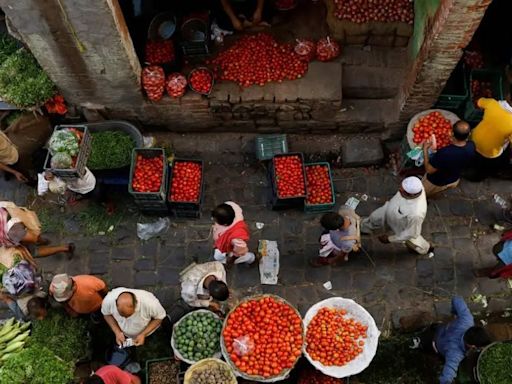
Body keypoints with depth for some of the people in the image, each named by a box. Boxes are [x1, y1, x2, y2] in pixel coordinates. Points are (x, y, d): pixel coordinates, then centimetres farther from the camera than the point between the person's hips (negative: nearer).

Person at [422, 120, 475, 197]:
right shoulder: (471, 146, -27)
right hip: (455, 180, 5)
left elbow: (429, 170, -28)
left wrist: (425, 149, -22)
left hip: (436, 183, -5)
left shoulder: (443, 153, -44)